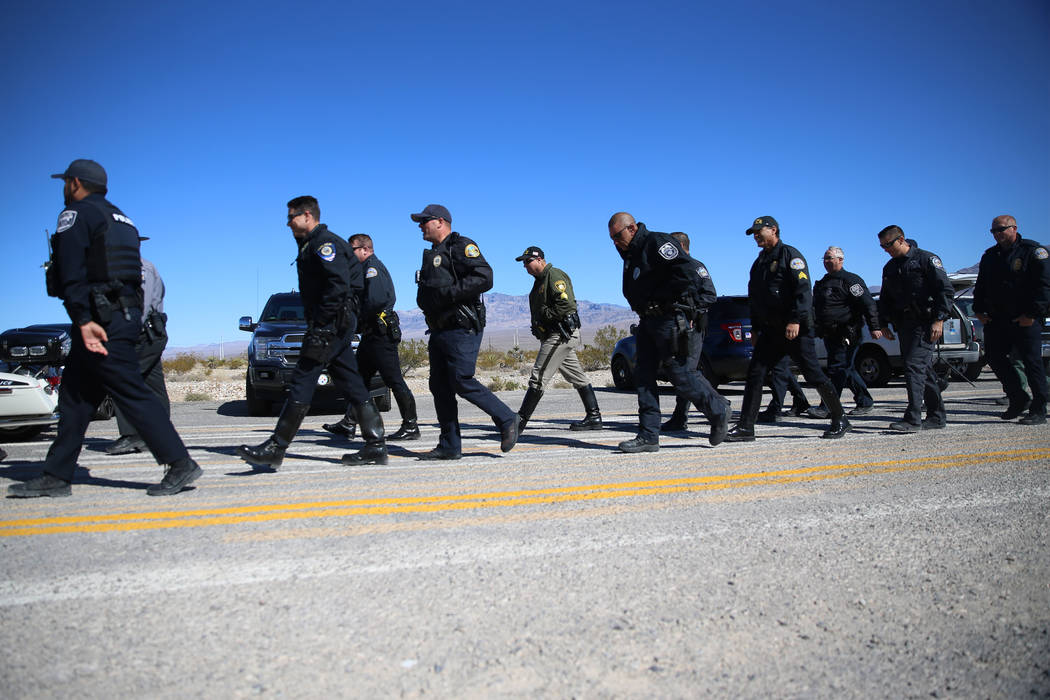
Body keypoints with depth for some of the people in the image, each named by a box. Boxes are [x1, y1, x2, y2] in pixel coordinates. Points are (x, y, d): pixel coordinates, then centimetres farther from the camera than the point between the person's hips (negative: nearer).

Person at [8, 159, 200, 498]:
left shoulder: (76, 214, -4)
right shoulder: (119, 219, 23)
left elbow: (72, 272, -16)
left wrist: (84, 320, -24)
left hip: (100, 318, -9)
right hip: (126, 314, 9)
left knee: (131, 393, -10)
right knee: (75, 396, 12)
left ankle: (180, 464, -10)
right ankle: (56, 476, 17)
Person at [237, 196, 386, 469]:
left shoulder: (323, 242, -9)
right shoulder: (312, 245, 23)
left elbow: (339, 285, -21)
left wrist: (321, 324, -21)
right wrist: (316, 323, 15)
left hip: (330, 323, -11)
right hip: (337, 325, 11)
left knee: (302, 382, -9)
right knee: (351, 384, 7)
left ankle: (275, 448, -5)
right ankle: (375, 446, 9)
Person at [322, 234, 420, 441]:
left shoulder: (373, 267, -11)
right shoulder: (366, 269, 21)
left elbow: (376, 300, -25)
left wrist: (358, 319, -12)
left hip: (381, 334, -11)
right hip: (371, 335, 11)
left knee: (394, 380, -7)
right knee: (359, 378, 12)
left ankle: (411, 427, -1)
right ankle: (348, 424, 18)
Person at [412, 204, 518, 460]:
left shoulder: (461, 246, -4)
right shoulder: (433, 254, 23)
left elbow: (485, 278, -18)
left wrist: (448, 293, -20)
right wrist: (425, 299, 11)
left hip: (461, 329, -9)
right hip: (439, 331, 9)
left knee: (462, 381, -14)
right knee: (440, 386, 5)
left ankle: (506, 419, 4)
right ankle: (450, 446, 10)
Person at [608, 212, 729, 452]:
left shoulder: (657, 242, -11)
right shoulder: (630, 254, 17)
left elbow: (688, 271, -22)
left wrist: (661, 298, -16)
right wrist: (643, 309, 8)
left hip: (669, 319, -9)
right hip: (648, 321, 9)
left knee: (680, 372, -6)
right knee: (643, 374, 3)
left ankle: (718, 411, 17)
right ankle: (648, 436, 5)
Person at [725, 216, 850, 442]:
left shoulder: (789, 254, -5)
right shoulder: (760, 261, 19)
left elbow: (804, 290, -15)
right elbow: (755, 298, 22)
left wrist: (796, 320, -24)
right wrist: (755, 327, 19)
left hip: (796, 329, -7)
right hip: (771, 330, 7)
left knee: (813, 374, -1)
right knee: (755, 373, -3)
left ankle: (840, 421, 16)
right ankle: (745, 427, -2)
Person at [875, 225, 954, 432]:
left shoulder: (926, 259, -3)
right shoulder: (889, 267, 18)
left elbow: (945, 290, -8)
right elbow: (885, 299, 25)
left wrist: (939, 319, -16)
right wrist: (883, 323, 13)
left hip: (925, 323, -7)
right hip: (904, 325, 7)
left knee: (915, 366, -16)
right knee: (924, 369, 10)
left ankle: (913, 419, -19)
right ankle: (937, 416, 18)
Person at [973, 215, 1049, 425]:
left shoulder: (1033, 251, -3)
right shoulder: (989, 256, 15)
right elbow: (981, 286, 21)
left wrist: (1032, 313, -16)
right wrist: (979, 310, 9)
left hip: (1026, 320, -6)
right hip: (996, 319, 6)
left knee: (1032, 362, -4)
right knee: (994, 356, 5)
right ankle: (1018, 399, 19)